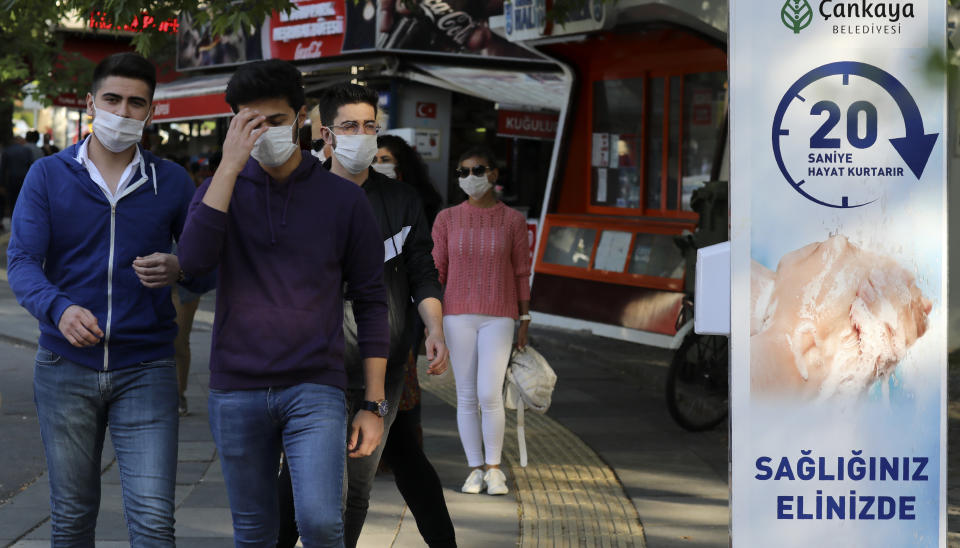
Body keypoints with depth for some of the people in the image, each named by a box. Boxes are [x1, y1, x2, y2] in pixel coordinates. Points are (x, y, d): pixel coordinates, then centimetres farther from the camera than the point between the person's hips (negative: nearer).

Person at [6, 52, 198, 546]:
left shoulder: (172, 182, 6)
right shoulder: (48, 176, 3)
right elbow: (21, 262, -6)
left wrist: (177, 270, -16)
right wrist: (59, 309, -27)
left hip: (146, 370, 0)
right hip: (66, 369, 1)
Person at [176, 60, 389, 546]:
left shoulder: (343, 199, 3)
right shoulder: (220, 190, 6)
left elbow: (371, 304, 5)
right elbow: (194, 259, -15)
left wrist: (374, 405, 0)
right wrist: (230, 164, -17)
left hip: (314, 389, -2)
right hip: (235, 391, 2)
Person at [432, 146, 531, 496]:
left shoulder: (513, 220, 1)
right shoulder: (447, 219, 2)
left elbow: (522, 273, 4)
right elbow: (436, 272, 4)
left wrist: (525, 324, 1)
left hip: (498, 319, -1)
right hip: (458, 316, 1)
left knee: (490, 396, -10)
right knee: (466, 397, 2)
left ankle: (494, 467, 6)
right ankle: (476, 470, 12)